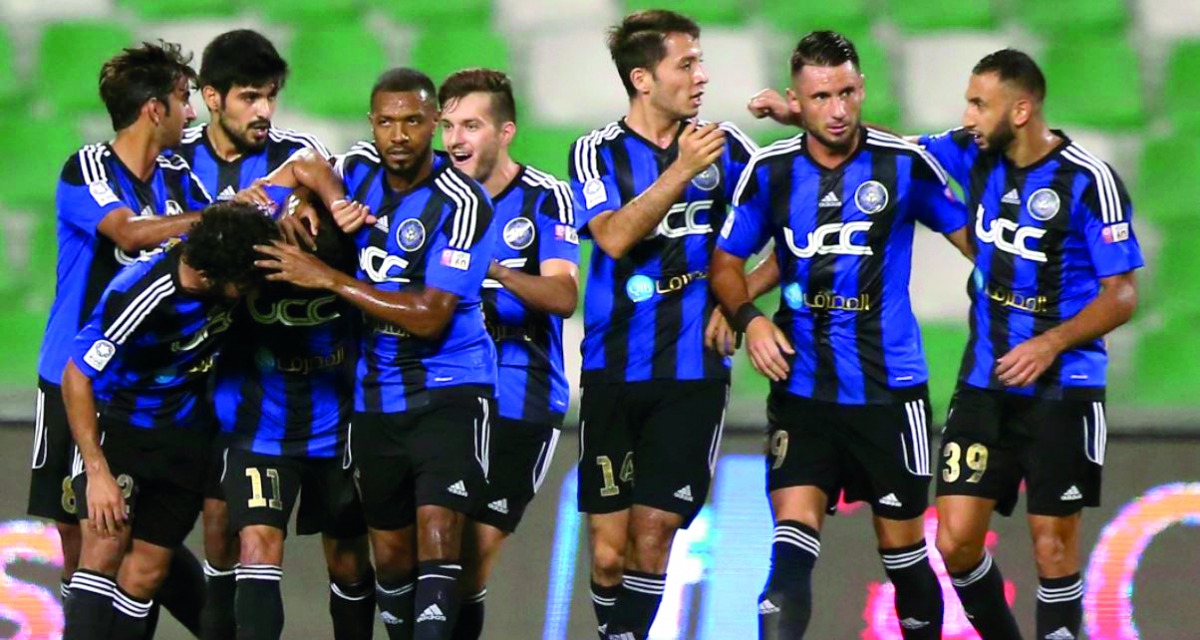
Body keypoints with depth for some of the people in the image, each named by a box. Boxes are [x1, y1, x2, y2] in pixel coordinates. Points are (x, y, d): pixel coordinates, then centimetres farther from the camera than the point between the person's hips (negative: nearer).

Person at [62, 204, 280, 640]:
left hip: (185, 436, 5)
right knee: (106, 543, -22)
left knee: (145, 573, 0)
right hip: (118, 421, -5)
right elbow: (76, 377, -21)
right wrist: (97, 472, -22)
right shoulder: (137, 297, -33)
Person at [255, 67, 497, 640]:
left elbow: (429, 316, -21)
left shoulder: (463, 204, -16)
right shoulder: (361, 169, 2)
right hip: (377, 395, 6)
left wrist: (328, 279, -21)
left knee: (437, 530, -21)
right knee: (390, 552, 11)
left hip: (448, 392, -6)